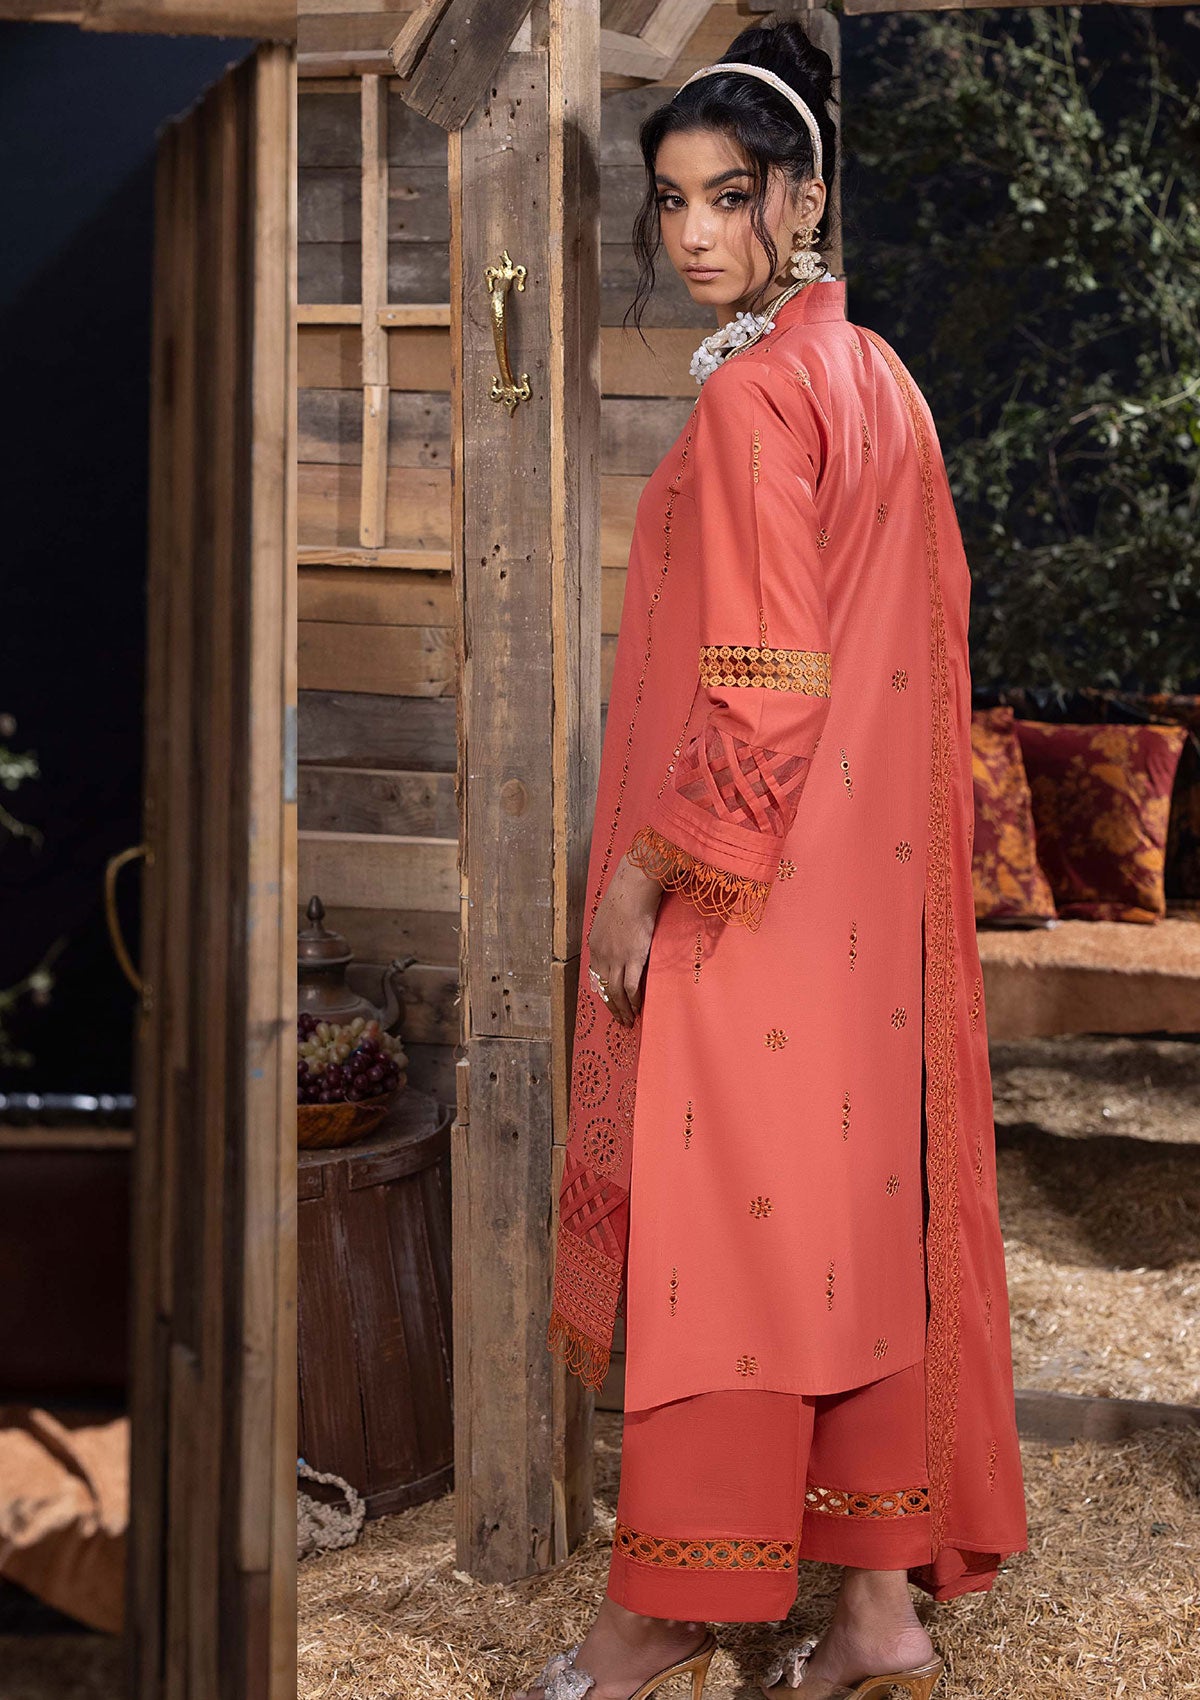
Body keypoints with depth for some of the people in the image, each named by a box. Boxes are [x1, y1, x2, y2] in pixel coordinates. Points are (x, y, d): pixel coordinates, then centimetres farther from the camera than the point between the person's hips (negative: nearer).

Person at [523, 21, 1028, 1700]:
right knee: (862, 1214, 10)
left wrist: (645, 870, -14)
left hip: (752, 885, -9)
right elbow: (934, 622, 16)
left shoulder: (753, 392, -15)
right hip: (871, 874, 9)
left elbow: (764, 678, -19)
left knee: (720, 1209, 0)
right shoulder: (881, 379, 12)